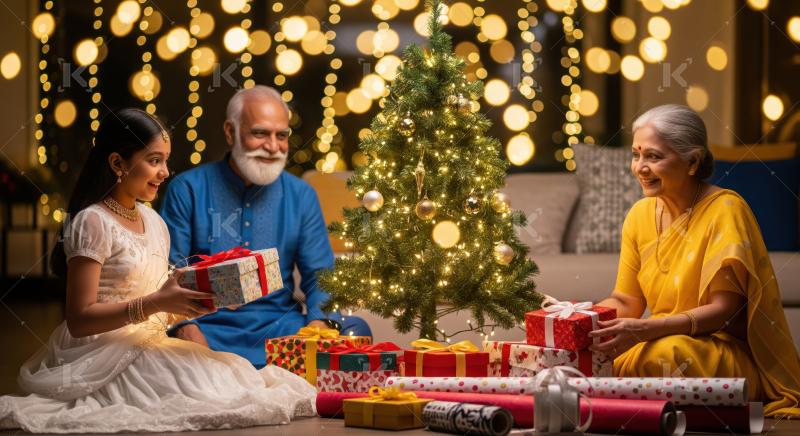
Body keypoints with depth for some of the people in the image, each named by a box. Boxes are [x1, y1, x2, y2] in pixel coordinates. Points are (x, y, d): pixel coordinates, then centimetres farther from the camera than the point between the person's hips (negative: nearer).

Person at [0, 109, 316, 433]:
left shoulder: (154, 223, 14)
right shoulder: (93, 222, -10)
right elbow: (79, 320, -15)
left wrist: (201, 294, 0)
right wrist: (157, 303, -22)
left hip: (149, 347, 6)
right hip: (103, 355, -6)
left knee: (231, 371, -18)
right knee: (206, 390, -25)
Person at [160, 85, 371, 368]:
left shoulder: (301, 196, 11)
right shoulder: (188, 190, 3)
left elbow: (319, 276, 7)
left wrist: (319, 323, -15)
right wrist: (186, 328, -20)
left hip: (281, 326, 4)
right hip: (209, 330, -3)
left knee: (355, 330, -23)